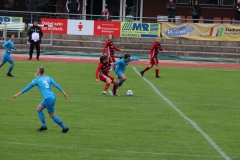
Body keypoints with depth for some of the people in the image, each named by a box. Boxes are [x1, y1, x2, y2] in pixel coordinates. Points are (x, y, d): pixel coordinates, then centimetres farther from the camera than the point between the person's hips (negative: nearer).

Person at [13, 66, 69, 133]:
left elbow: (28, 87, 4)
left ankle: (64, 128, 4)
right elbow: (56, 85, 6)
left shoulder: (37, 80, 0)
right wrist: (63, 92, 10)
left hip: (48, 99, -8)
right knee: (39, 108, 20)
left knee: (52, 115, 2)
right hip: (52, 97, 8)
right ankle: (44, 126, 18)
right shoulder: (48, 78, 13)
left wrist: (19, 94, 11)